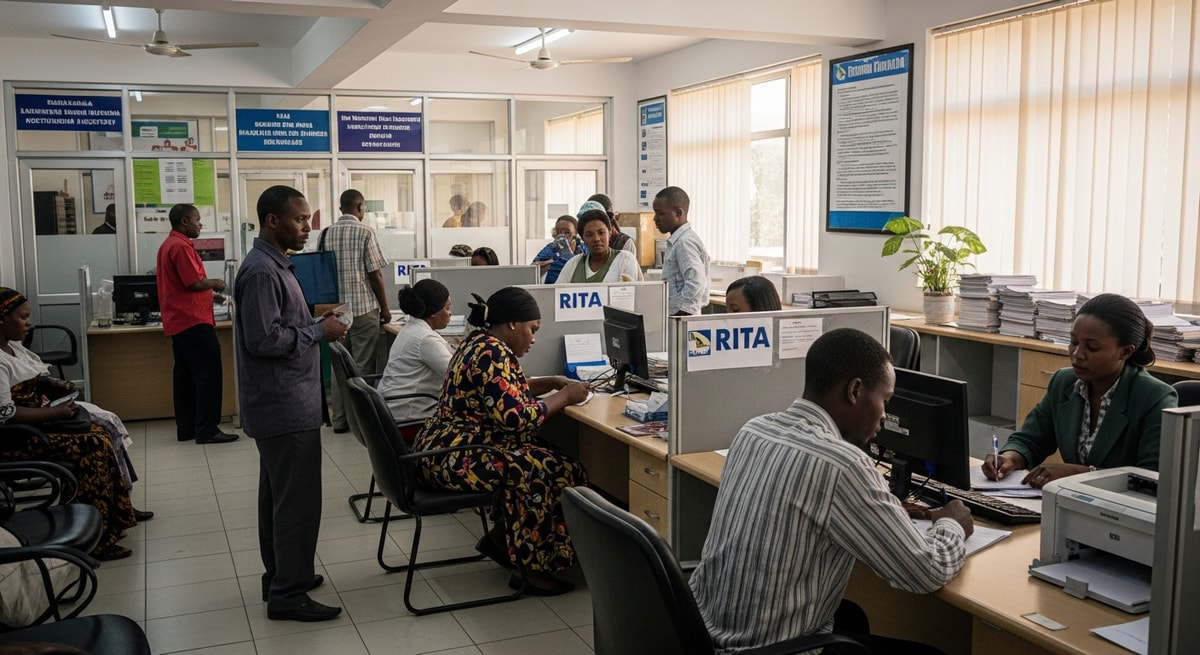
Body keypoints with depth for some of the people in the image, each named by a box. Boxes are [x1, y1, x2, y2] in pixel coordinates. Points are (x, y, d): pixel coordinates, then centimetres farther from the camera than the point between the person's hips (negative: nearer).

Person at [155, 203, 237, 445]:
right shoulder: (181, 246, -16)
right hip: (193, 321, -11)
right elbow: (195, 283, -20)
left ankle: (186, 428, 16)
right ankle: (207, 430, -6)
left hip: (179, 321, 11)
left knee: (185, 376, 12)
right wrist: (215, 283, -3)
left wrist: (208, 286, 16)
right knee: (209, 375, -7)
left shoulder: (169, 245, 16)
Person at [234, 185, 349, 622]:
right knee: (297, 498, -4)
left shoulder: (272, 264, 14)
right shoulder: (262, 271, -19)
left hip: (282, 402, 11)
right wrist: (319, 331, -16)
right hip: (284, 405, -11)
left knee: (277, 493, 17)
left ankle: (280, 575, 29)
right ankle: (288, 594, 4)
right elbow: (264, 339, -25)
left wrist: (315, 324, 7)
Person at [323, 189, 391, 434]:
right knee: (363, 367, 2)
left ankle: (339, 420, 13)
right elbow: (375, 275, -9)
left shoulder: (326, 234, 6)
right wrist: (385, 308, 0)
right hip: (363, 307, -5)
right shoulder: (365, 232, -8)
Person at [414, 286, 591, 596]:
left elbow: (507, 391, 25)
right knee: (553, 471, -13)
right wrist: (564, 396, -10)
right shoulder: (492, 353, -19)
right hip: (456, 459, -11)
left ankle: (501, 536, 18)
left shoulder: (479, 342, 12)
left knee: (535, 458, 15)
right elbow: (517, 418, -23)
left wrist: (554, 382, 14)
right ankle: (530, 567, -3)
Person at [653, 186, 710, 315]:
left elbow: (696, 284, -22)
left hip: (682, 318, -9)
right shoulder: (677, 241, 17)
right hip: (672, 317, 9)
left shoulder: (686, 242, -13)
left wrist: (679, 314, -20)